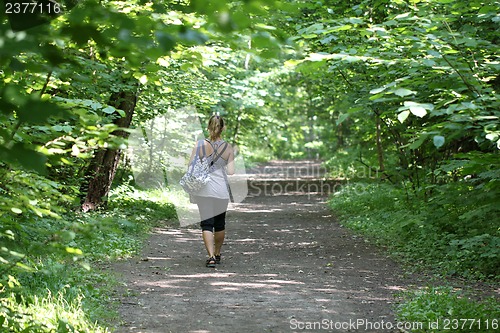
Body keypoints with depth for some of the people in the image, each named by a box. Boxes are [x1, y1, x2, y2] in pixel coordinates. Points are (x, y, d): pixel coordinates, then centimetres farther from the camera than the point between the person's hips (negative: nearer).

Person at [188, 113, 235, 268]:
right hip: (222, 191, 2)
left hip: (204, 190, -2)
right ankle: (217, 254, 33)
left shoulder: (199, 145, -6)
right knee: (220, 224, 18)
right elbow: (231, 172, -5)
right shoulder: (228, 148, -3)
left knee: (206, 224, 2)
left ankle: (211, 256, -12)